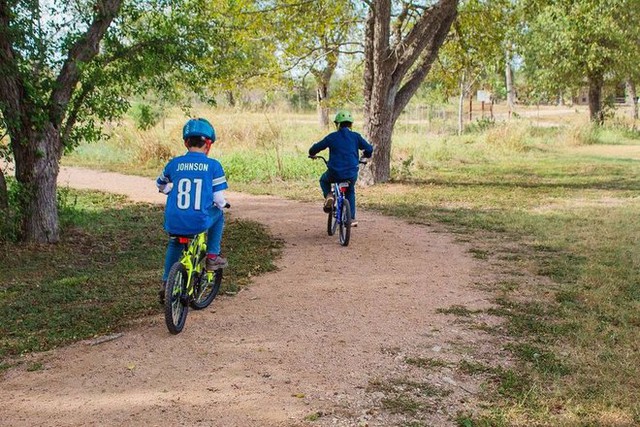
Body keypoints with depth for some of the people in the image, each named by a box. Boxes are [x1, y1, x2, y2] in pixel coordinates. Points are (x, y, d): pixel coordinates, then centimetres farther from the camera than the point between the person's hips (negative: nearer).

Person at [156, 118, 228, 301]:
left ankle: (166, 283, 32)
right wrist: (223, 204, 22)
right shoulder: (213, 166, -2)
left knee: (174, 244, 35)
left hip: (173, 224, 3)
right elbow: (218, 198, -2)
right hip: (199, 223, -3)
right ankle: (212, 256, 26)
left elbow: (160, 184, 24)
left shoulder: (174, 163, 5)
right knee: (218, 215, 30)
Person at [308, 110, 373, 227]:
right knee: (350, 192, 30)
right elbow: (369, 148, 7)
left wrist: (312, 154, 28)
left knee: (324, 180, 32)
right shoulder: (356, 136, 3)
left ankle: (328, 196, 3)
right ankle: (352, 218, 24)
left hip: (335, 174, -2)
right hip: (352, 174, 2)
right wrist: (366, 155, 31)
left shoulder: (332, 137, 0)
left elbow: (317, 147, 5)